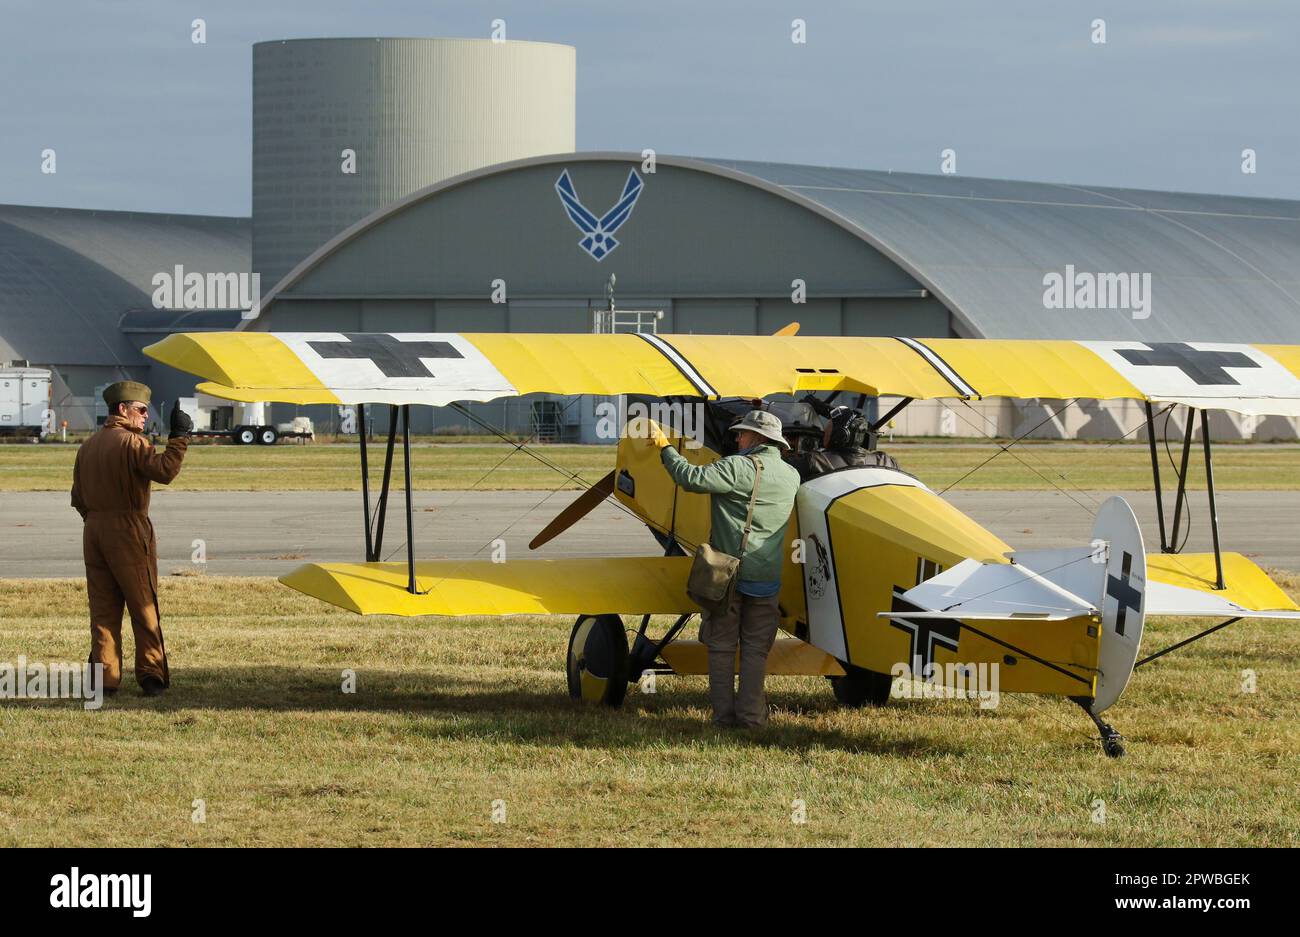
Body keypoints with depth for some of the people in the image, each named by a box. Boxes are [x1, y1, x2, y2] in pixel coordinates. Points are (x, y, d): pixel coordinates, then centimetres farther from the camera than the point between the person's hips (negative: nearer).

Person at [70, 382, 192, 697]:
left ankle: (104, 676, 4)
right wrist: (179, 437, -21)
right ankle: (151, 676, 1)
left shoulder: (87, 446, 13)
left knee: (102, 608, 7)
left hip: (93, 530, 7)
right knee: (144, 606, 1)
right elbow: (163, 470, -26)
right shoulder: (132, 442, -11)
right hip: (128, 531, -7)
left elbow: (78, 497, 16)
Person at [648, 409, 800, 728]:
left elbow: (692, 478, -20)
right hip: (766, 575, 4)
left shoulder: (737, 468, -13)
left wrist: (665, 447, -8)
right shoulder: (791, 477, 6)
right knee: (755, 647, 10)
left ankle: (723, 712, 8)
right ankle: (750, 713, 6)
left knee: (722, 645, 8)